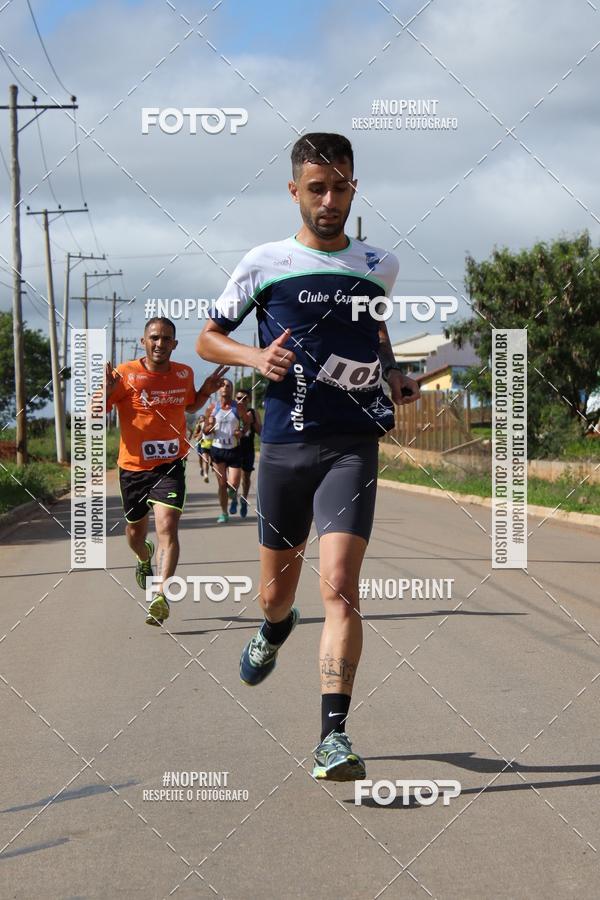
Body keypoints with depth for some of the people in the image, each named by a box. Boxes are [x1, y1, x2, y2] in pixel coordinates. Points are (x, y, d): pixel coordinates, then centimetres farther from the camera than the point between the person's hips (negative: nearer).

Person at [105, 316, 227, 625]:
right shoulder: (126, 374, -10)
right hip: (133, 466, 0)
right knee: (135, 534, 17)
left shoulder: (184, 374, 2)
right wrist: (106, 392, -30)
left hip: (170, 465, 0)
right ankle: (144, 558, 53)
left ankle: (161, 596, -23)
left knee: (167, 528, -20)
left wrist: (206, 391, 3)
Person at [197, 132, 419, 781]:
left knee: (339, 586, -17)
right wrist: (256, 356, -10)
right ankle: (275, 630, 51)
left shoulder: (379, 266, 9)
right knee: (275, 592, 13)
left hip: (353, 444, 0)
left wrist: (393, 373, 11)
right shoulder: (265, 263, 2)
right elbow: (207, 338, 10)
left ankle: (334, 735, -17)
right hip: (284, 443, 0)